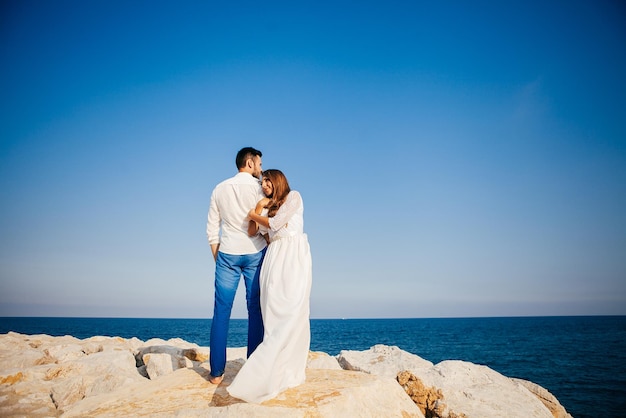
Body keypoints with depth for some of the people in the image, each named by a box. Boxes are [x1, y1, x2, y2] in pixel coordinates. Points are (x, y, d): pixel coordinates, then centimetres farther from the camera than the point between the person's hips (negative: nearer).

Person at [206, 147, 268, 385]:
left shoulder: (219, 189, 11)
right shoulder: (259, 187, -1)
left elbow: (212, 230, 9)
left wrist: (217, 258, 15)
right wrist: (269, 254, 5)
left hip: (227, 254, 3)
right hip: (254, 253, -3)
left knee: (221, 312, 4)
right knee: (255, 311, 3)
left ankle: (217, 373, 7)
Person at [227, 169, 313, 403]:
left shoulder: (294, 197, 7)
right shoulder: (270, 207, 26)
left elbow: (275, 224, -4)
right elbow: (252, 231, 13)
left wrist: (255, 216, 11)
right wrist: (258, 207, 3)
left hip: (294, 256, -6)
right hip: (274, 259, 6)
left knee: (290, 313, -13)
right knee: (274, 315, -4)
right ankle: (279, 372, -3)